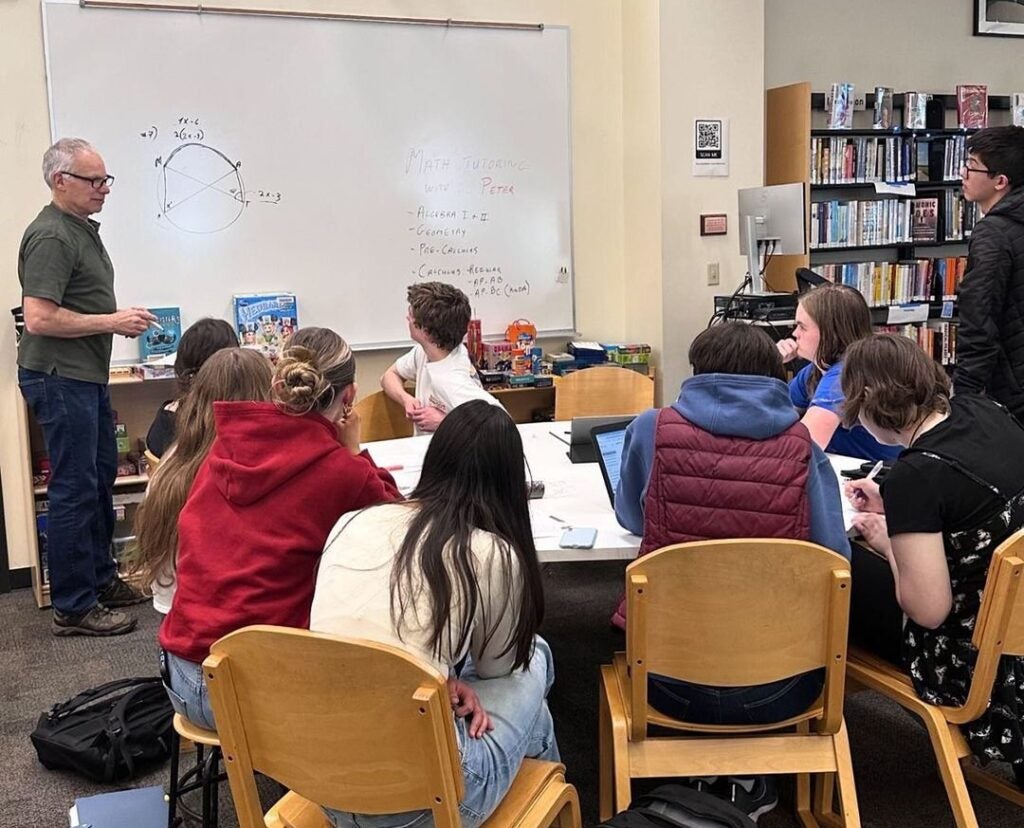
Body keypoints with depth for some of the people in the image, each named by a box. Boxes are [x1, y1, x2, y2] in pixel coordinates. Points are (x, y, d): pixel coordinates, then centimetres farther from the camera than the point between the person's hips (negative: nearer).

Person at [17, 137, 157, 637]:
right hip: (60, 377, -10)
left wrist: (120, 319, 13)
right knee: (74, 488, -5)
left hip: (87, 376, 10)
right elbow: (39, 318, -25)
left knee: (100, 478, 17)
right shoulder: (50, 236, -17)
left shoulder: (84, 229, 15)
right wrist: (112, 322, -20)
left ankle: (101, 579, 30)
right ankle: (72, 607, 4)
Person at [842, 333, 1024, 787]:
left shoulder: (915, 475, -29)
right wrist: (893, 509, 11)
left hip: (978, 660, -8)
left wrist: (886, 541, -8)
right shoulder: (983, 410, -5)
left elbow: (928, 609, -24)